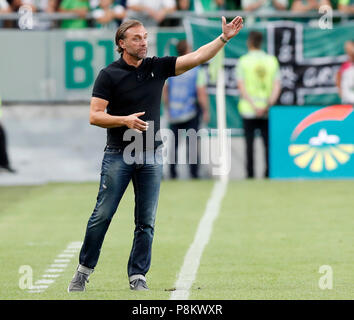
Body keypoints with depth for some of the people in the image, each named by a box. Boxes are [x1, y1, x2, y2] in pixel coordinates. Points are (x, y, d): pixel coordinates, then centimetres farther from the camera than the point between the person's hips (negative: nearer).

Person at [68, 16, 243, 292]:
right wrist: (125, 120, -21)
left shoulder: (158, 67, 7)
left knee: (146, 222, 2)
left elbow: (197, 57, 1)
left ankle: (138, 277, 8)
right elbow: (95, 116, -7)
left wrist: (224, 38, -11)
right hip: (118, 155, -3)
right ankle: (84, 270, 10)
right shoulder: (110, 75, -3)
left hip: (151, 155, 3)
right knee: (102, 215, -3)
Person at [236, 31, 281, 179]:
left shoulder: (243, 61, -3)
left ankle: (250, 174, 2)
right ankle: (268, 173, 3)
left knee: (249, 143, 4)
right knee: (268, 143, 6)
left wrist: (253, 106, -12)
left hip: (248, 110, -2)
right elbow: (277, 85, -3)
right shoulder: (272, 60, 4)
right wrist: (269, 104, -7)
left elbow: (241, 86, -10)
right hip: (267, 111, 2)